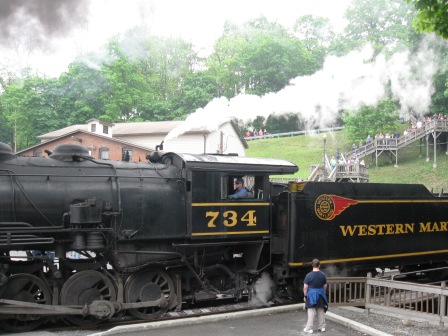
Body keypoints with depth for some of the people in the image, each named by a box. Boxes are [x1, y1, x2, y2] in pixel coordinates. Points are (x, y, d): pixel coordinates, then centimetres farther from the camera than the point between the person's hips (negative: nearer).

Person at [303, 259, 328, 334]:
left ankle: (309, 328, 3)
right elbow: (325, 286, 6)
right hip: (320, 296, 4)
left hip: (311, 295, -3)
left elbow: (305, 287, -11)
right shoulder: (323, 275, -1)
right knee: (321, 311, 14)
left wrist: (305, 296, 1)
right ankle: (322, 327, 22)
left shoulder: (309, 275, -13)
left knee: (311, 312, 0)